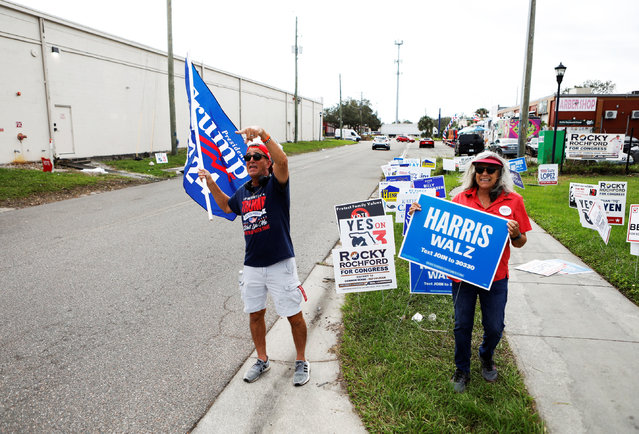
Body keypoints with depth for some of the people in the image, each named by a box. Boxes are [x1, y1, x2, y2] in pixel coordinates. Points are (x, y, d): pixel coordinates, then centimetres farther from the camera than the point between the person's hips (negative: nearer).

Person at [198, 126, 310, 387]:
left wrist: (263, 135, -41)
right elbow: (227, 207, 31)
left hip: (280, 264, -6)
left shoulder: (276, 184, -8)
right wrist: (213, 186, 19)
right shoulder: (243, 192, 10)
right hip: (252, 265, 6)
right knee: (255, 314, 16)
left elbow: (283, 161, -31)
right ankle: (262, 360, 37)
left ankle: (301, 361, 27)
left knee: (294, 315, 6)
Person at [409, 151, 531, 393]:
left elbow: (520, 243, 2)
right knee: (462, 325, 12)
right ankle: (462, 370, 34)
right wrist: (420, 213, -7)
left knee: (494, 327, 12)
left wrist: (515, 234, -20)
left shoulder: (513, 201, -3)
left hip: (495, 276, 0)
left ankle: (486, 357, 45)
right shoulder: (462, 198, 0)